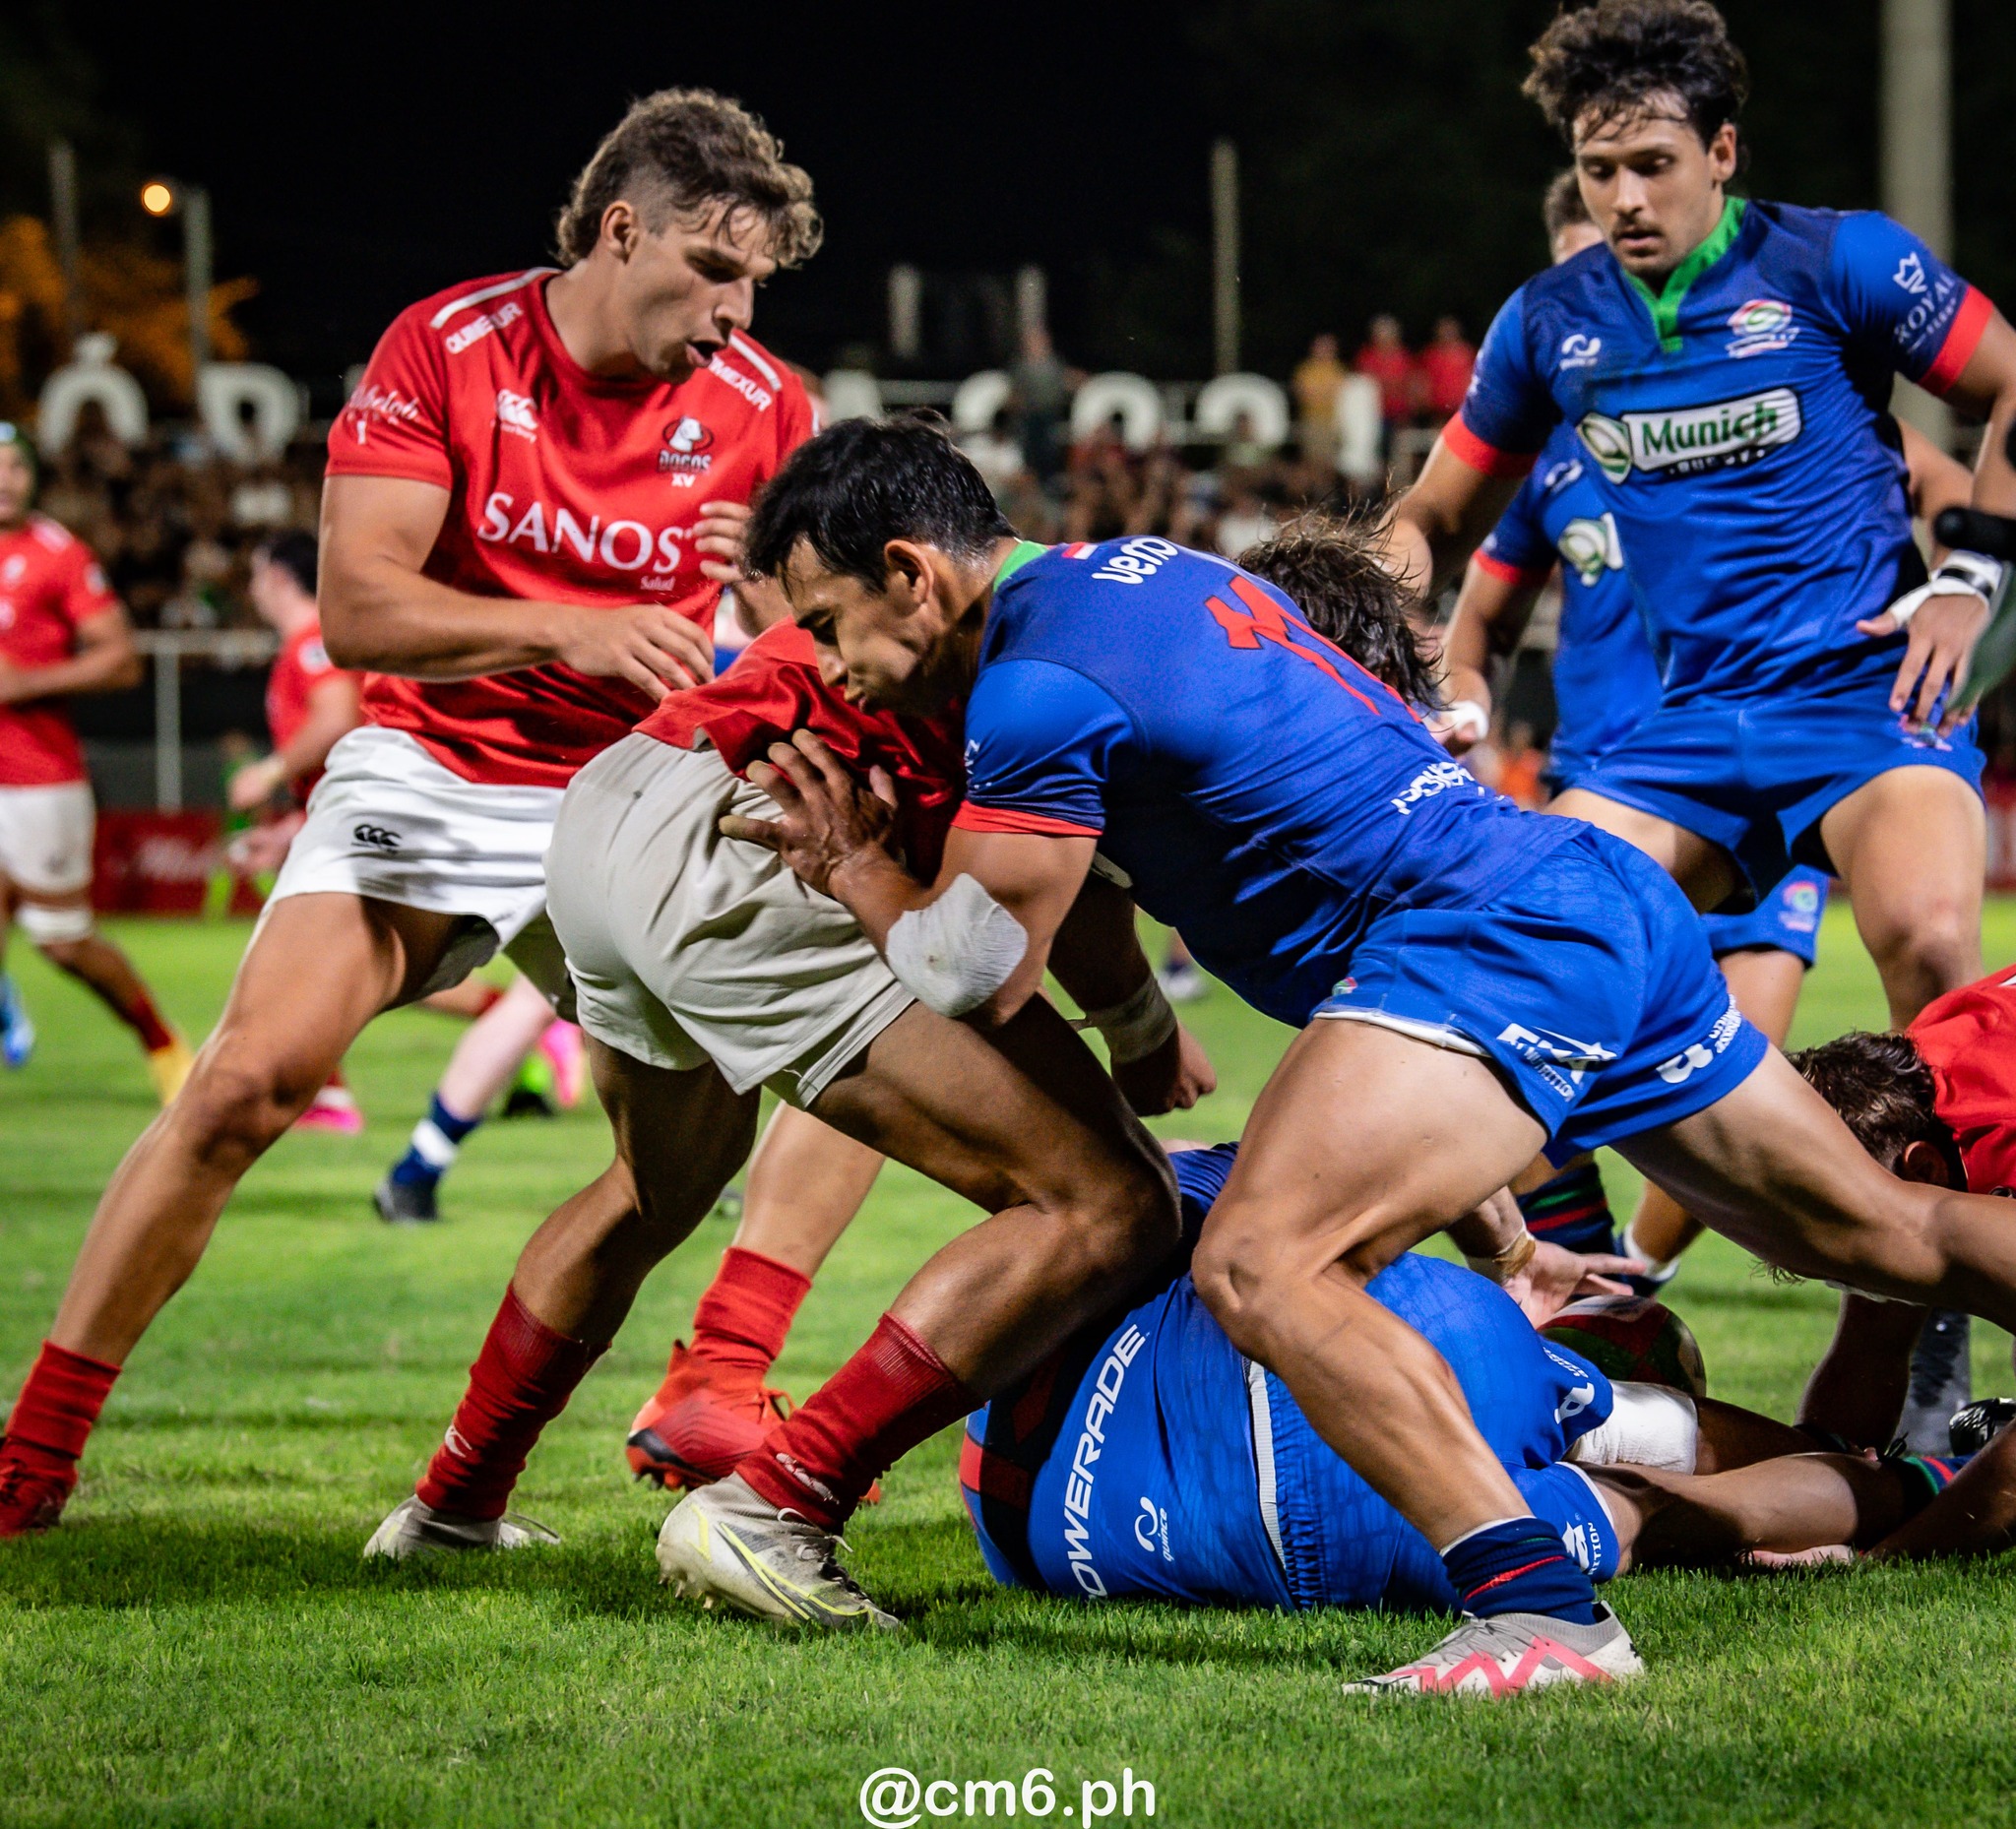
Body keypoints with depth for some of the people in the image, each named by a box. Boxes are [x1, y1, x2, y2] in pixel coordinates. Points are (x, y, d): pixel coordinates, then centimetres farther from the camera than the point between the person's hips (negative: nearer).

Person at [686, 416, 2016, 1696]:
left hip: (1493, 941, -11)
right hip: (1609, 893, 11)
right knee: (1891, 1237, 20)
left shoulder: (1039, 684, -11)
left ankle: (1539, 1607, -33)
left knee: (1259, 1267, -23)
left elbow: (976, 978, -5)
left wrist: (857, 872, 17)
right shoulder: (1134, 570, 19)